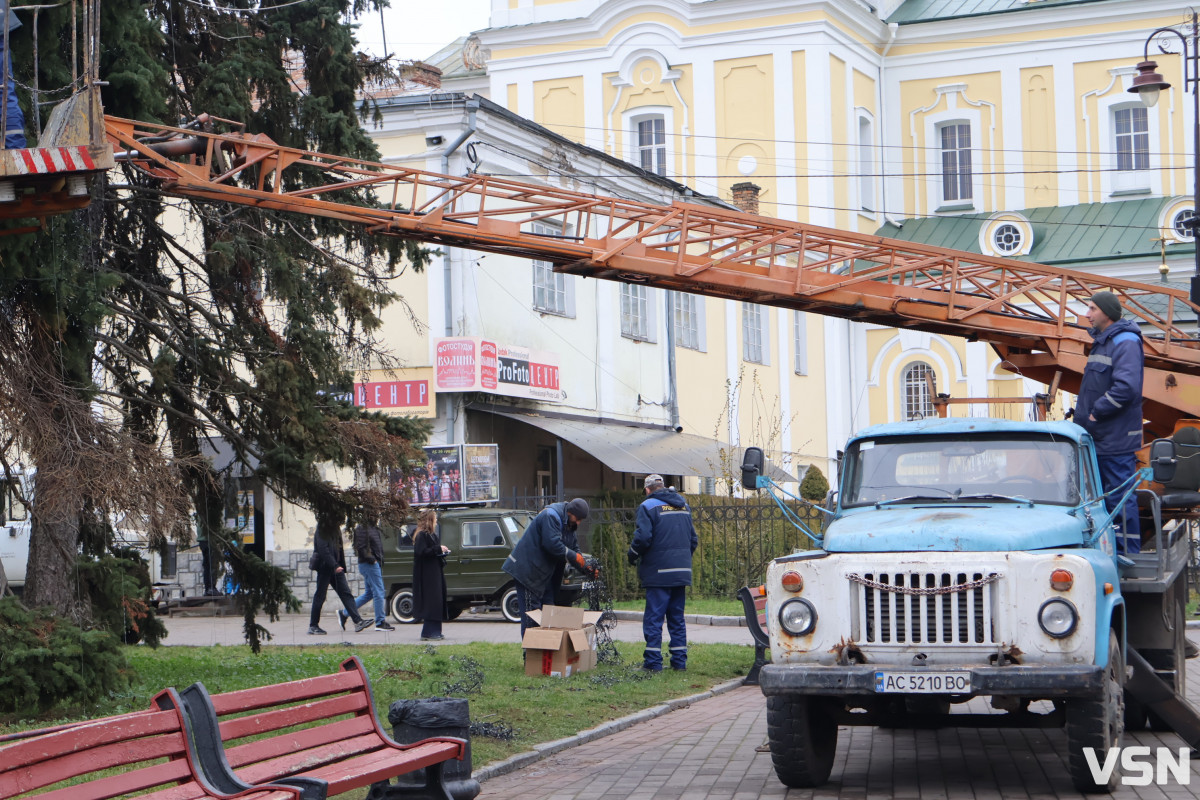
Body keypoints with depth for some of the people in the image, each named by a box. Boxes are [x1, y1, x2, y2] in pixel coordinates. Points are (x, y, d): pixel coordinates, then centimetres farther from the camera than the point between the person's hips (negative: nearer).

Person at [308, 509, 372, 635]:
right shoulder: (322, 529, -12)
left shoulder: (335, 529, 16)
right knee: (320, 595, -2)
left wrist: (341, 566, 14)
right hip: (325, 567, -9)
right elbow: (323, 549, -20)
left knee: (346, 593, -1)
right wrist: (335, 566, -24)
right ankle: (313, 626, 5)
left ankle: (358, 621, -8)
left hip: (336, 567, 9)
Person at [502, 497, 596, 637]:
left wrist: (587, 567, 0)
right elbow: (552, 544, -29)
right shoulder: (550, 516, -19)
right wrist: (575, 557, -21)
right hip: (528, 569, -10)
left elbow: (574, 548, 15)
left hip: (545, 572, 10)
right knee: (531, 611, -8)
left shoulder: (569, 524, 12)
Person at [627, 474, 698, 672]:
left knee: (654, 617, -2)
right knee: (677, 617, 12)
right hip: (682, 572, 6)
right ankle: (679, 660, 11)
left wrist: (633, 556, 2)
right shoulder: (683, 506, 15)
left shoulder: (648, 506, -6)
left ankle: (653, 661, -5)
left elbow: (643, 537, -16)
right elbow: (693, 539, 17)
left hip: (658, 573, -6)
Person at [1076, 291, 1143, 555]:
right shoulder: (1101, 342, 16)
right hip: (1099, 437, 10)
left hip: (1116, 441, -10)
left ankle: (1128, 554, -1)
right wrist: (1084, 415, 13)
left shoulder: (1125, 343, -14)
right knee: (1102, 496, 15)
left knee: (1120, 499, -6)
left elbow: (1126, 388, -26)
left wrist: (1096, 412, -18)